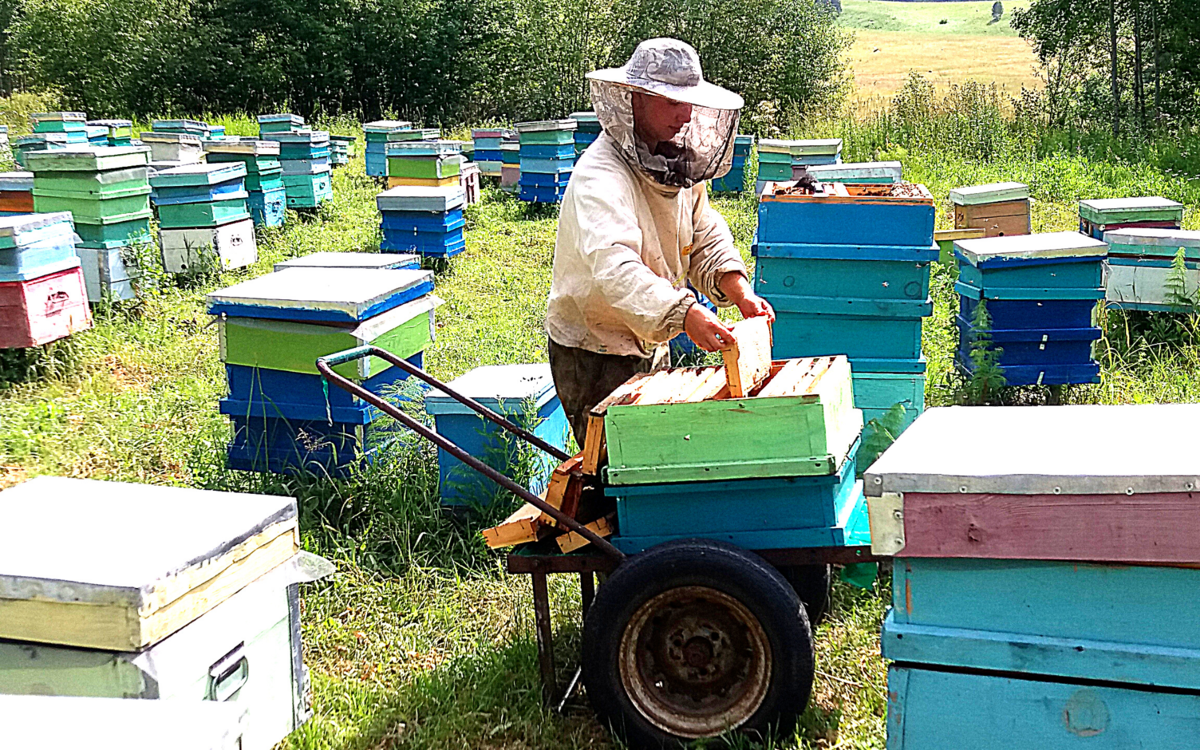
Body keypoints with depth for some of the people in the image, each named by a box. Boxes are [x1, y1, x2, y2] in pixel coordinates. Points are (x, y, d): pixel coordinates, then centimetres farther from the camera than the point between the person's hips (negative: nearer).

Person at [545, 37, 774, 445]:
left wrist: (739, 291, -16)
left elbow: (706, 239, 4)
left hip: (651, 344, 8)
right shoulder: (599, 174, -26)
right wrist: (685, 314, -56)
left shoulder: (678, 163, 3)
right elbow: (614, 266, -42)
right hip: (593, 352, -8)